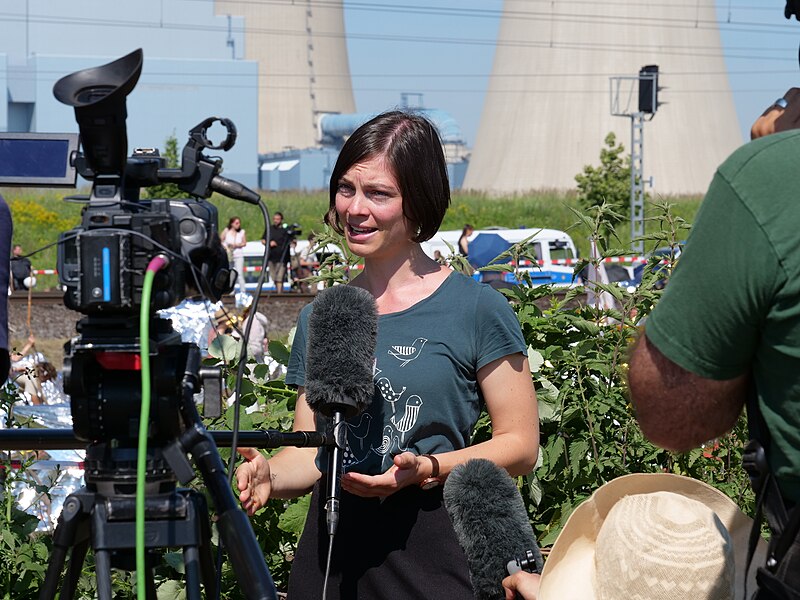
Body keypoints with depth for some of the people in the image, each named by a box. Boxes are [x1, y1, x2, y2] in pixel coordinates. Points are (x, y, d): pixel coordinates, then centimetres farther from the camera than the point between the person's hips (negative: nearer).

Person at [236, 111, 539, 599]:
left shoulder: (477, 310, -4)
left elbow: (521, 446, -4)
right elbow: (310, 453, 12)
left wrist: (428, 468, -18)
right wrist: (269, 475, -10)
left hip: (434, 558, -4)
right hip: (331, 551, 4)